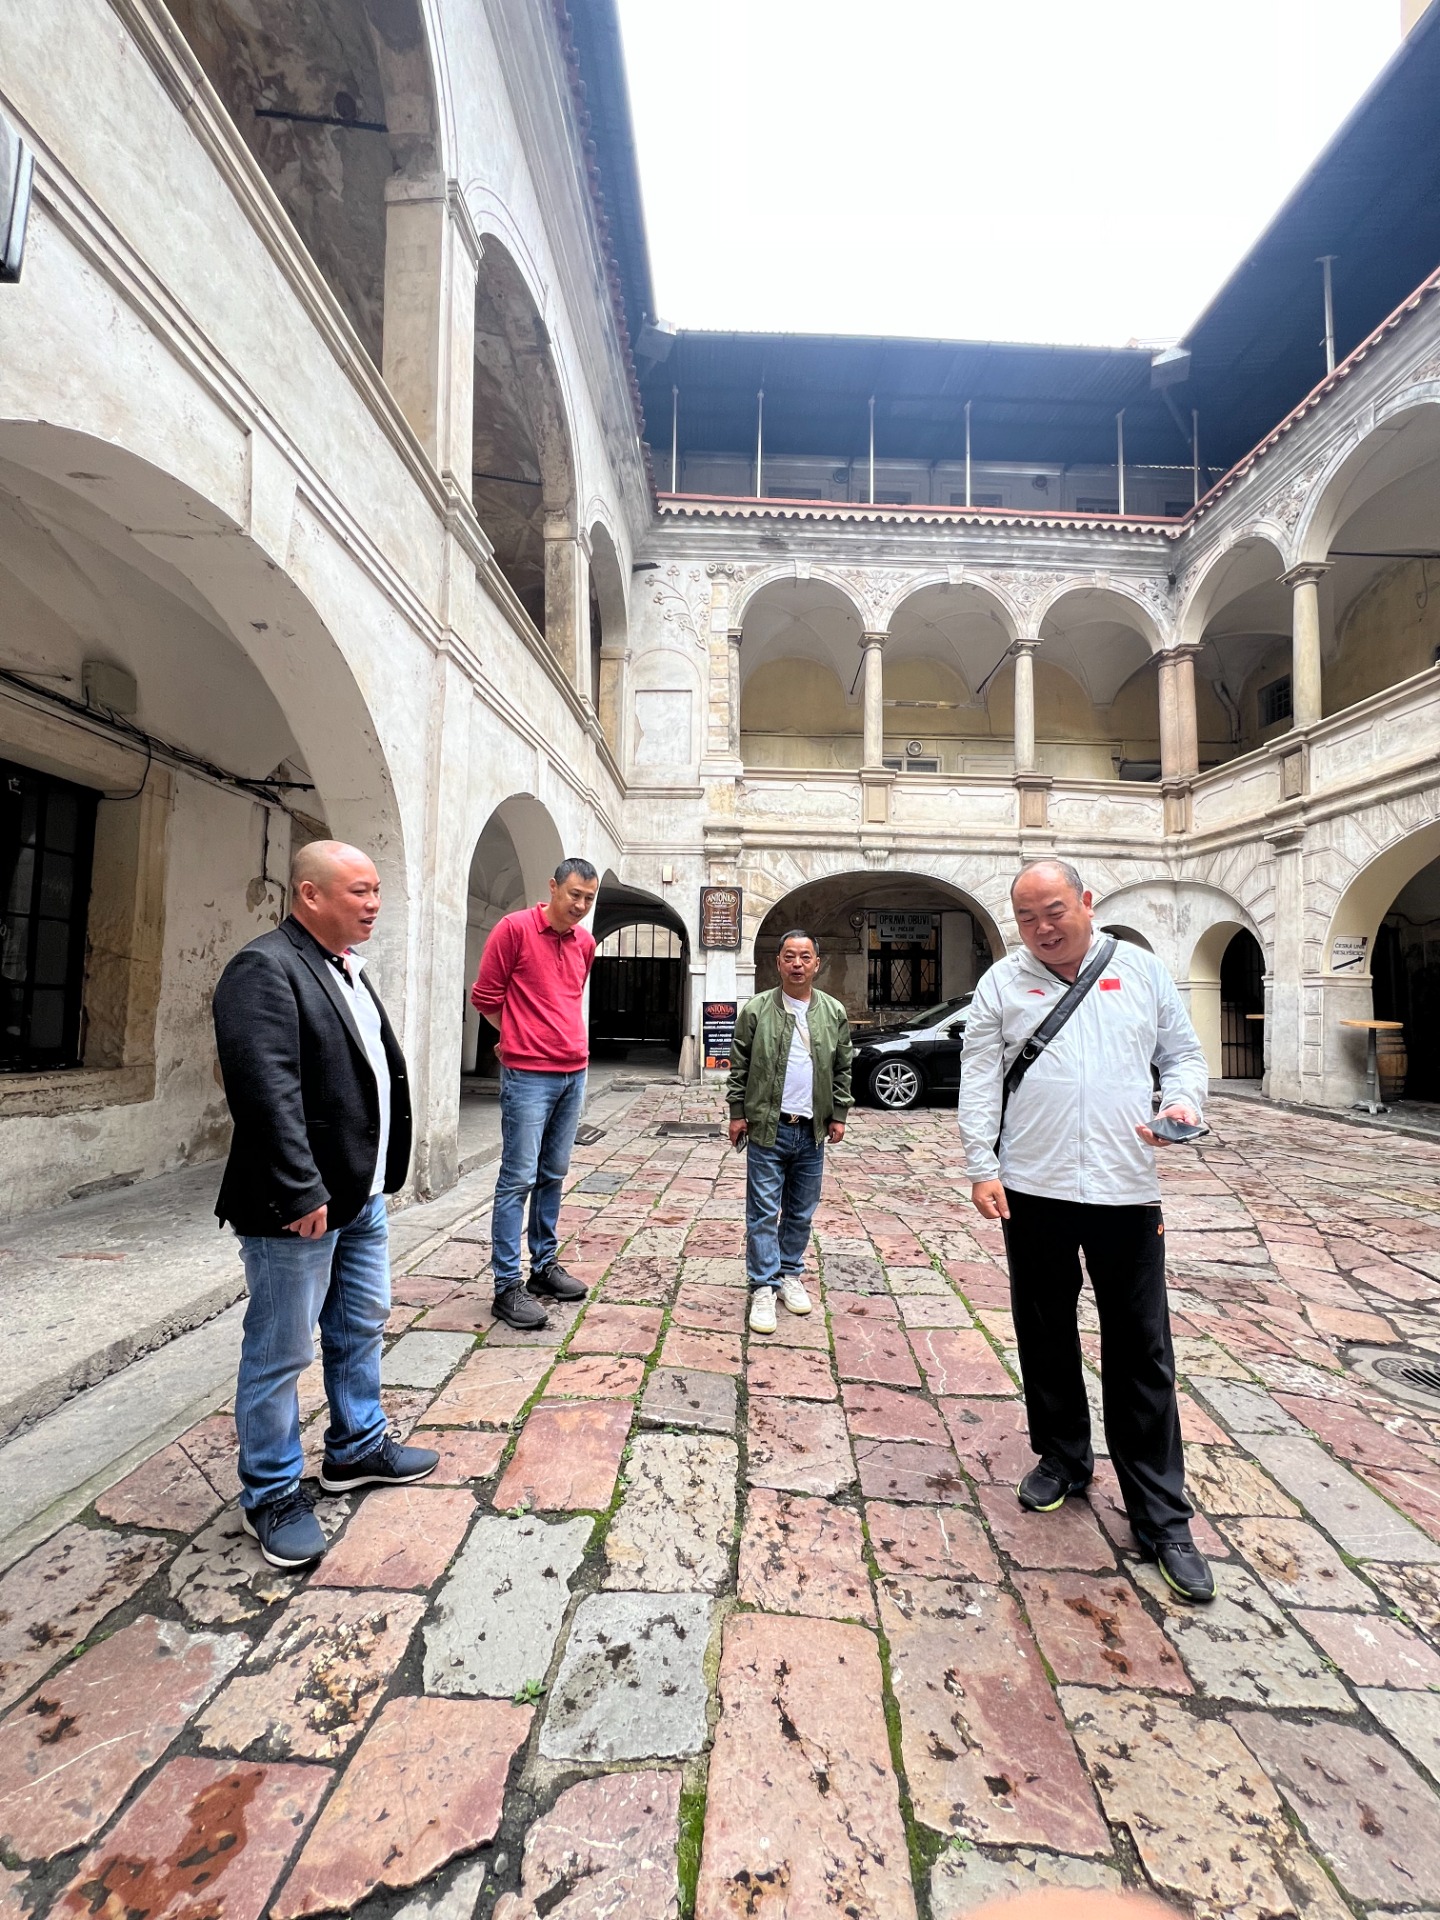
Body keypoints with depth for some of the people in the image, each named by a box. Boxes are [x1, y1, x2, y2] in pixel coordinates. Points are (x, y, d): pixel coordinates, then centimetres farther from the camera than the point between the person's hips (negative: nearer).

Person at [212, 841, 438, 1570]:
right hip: (298, 1207, -9)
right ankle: (272, 1494, 27)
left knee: (361, 1326, 21)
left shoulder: (348, 970, 13)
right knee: (281, 1351, 7)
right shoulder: (264, 969, -17)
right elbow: (267, 1092, -25)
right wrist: (300, 1192, -24)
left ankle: (357, 1448, 40)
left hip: (362, 1195, 10)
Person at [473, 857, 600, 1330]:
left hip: (574, 1074, 6)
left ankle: (544, 1266, 27)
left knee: (554, 1175, 14)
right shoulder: (515, 928, -8)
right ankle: (507, 1286, 8)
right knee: (518, 1180, -2)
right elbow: (485, 997, -4)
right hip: (528, 1076, -6)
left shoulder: (585, 943, 11)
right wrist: (522, 1039, 6)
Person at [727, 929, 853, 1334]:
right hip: (768, 1127, -2)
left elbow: (842, 1069, 9)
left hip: (812, 1131, 3)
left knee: (801, 1212, 14)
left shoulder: (834, 1013, 4)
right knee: (763, 1212, 2)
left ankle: (791, 1275, 30)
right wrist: (738, 1112, -2)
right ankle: (763, 1287, 12)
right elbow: (739, 1066, 0)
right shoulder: (756, 1010, -4)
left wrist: (838, 1114, 6)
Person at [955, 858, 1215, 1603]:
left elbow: (1182, 1053, 10)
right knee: (1046, 1335, 16)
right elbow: (979, 1080, -1)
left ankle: (1161, 1518, 23)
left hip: (1127, 1188, 0)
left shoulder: (1141, 970, 6)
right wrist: (982, 1168, -8)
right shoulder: (1002, 983, 1)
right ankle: (1061, 1457, 38)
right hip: (1033, 1189, 0)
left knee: (1141, 1352, 6)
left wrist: (1184, 1103, -12)